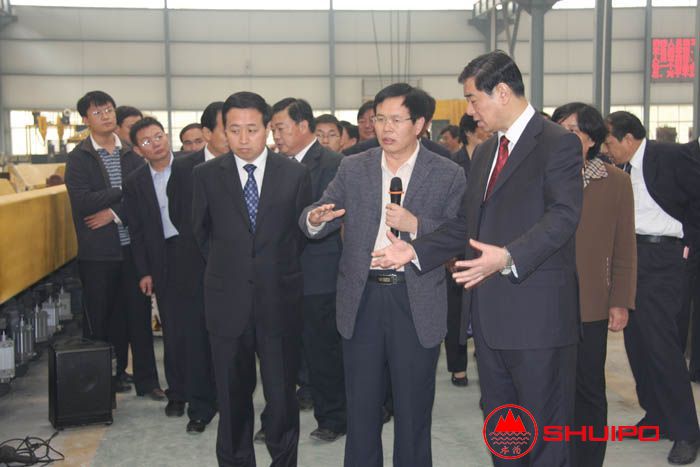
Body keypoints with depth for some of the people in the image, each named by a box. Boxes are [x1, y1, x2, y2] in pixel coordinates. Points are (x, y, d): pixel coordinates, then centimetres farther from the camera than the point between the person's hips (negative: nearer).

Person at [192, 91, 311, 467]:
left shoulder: (295, 174, -2)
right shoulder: (207, 174, 0)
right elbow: (202, 231, 13)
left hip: (279, 299, -1)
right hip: (227, 301, 1)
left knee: (282, 391, 7)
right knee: (232, 396, 11)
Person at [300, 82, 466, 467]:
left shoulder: (448, 175, -2)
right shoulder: (352, 169, 6)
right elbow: (317, 219, 3)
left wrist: (417, 225, -21)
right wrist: (315, 218, -20)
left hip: (417, 304, -2)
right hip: (361, 300, 2)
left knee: (413, 410, 11)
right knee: (360, 408, 13)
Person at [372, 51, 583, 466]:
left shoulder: (558, 143, -8)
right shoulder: (485, 152, 17)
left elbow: (564, 215, -20)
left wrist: (509, 257, -34)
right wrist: (416, 250, 9)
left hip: (537, 311, -8)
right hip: (489, 311, 8)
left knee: (546, 430, 2)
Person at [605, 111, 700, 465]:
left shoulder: (669, 156, -9)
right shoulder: (624, 169, 11)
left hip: (660, 258, -7)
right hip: (629, 256, 8)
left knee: (660, 343, -10)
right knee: (636, 342, 10)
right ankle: (656, 418, 24)